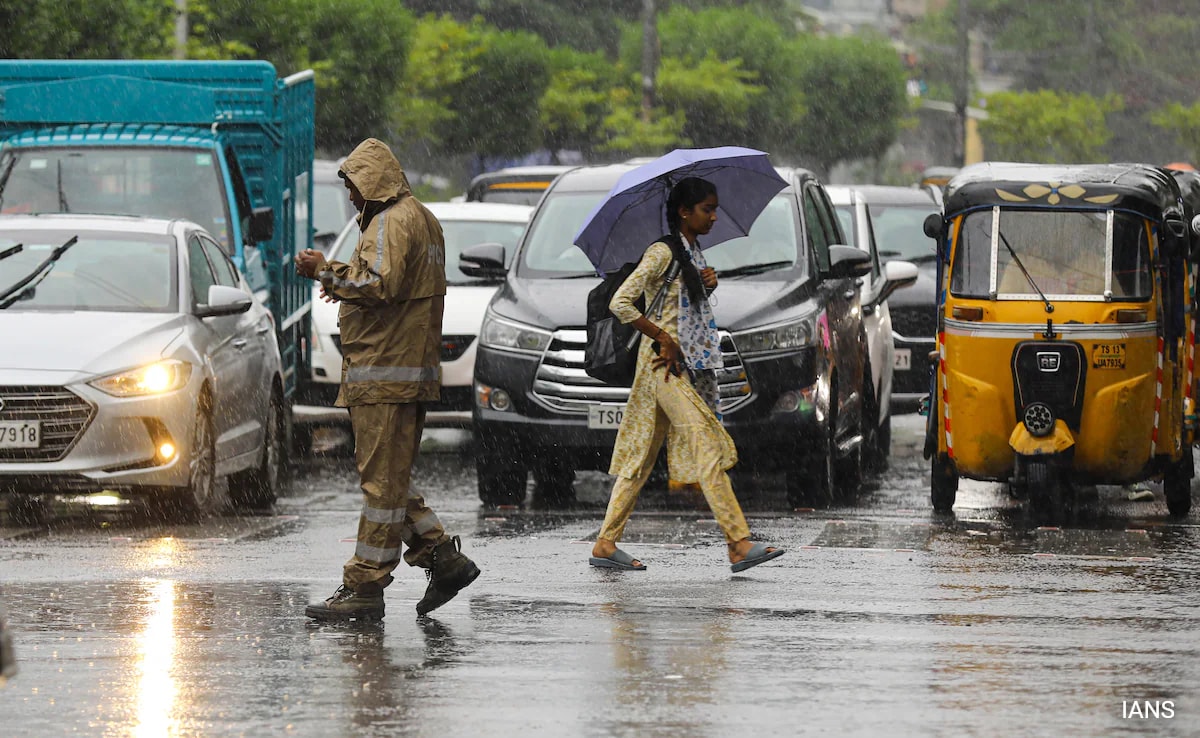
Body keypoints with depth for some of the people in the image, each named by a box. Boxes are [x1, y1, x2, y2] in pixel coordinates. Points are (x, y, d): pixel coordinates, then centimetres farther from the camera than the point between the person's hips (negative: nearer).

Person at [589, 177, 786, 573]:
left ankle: (606, 544, 10)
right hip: (667, 362, -9)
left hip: (692, 362, 9)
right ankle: (739, 544, -14)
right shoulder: (663, 253, -12)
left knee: (643, 452, 8)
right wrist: (663, 339, -16)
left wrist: (709, 283, 5)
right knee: (708, 447, -12)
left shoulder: (694, 251, 15)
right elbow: (620, 303, -18)